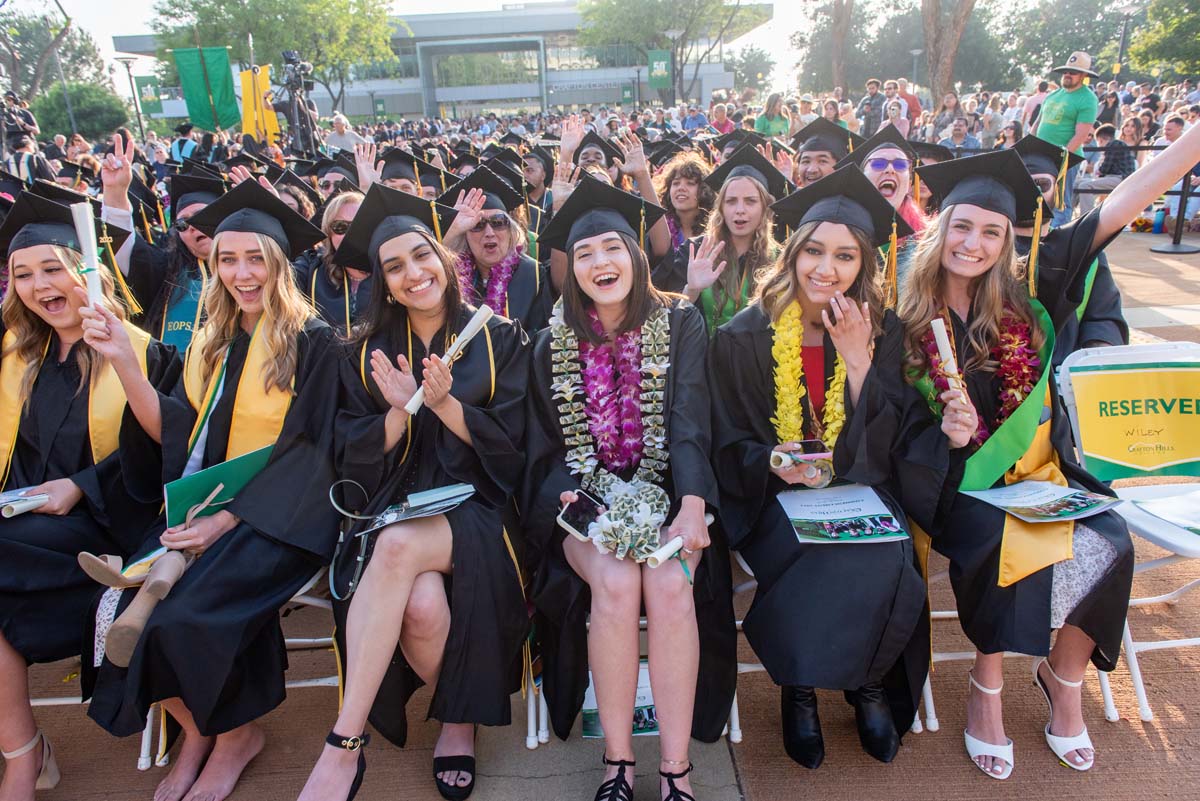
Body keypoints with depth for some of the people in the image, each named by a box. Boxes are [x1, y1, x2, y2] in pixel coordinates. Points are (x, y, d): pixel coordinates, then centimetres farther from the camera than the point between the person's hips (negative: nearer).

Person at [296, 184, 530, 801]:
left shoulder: (499, 339, 6)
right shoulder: (370, 352, 12)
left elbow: (511, 446, -2)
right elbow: (356, 458, 5)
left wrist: (445, 403, -17)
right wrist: (400, 411, -14)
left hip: (476, 508, -2)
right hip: (395, 510, 2)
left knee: (399, 546, -35)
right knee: (422, 603, -32)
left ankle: (345, 746, -20)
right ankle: (456, 719, 0)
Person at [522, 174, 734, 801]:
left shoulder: (680, 324, 1)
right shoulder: (553, 344, 6)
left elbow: (689, 423, -10)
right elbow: (544, 444, 7)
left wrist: (691, 508, -24)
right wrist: (572, 494, -14)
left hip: (667, 493, 0)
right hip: (585, 499, 1)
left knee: (670, 584, -29)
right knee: (616, 585, -29)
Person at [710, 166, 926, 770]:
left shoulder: (882, 333, 1)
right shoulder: (744, 338, -5)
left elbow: (881, 448, -6)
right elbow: (730, 448, -2)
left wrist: (857, 359, -16)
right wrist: (772, 461, -24)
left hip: (860, 491, 2)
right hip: (774, 494, -2)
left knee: (888, 563, -26)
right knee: (838, 564, -29)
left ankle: (868, 681, 6)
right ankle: (800, 690, 1)